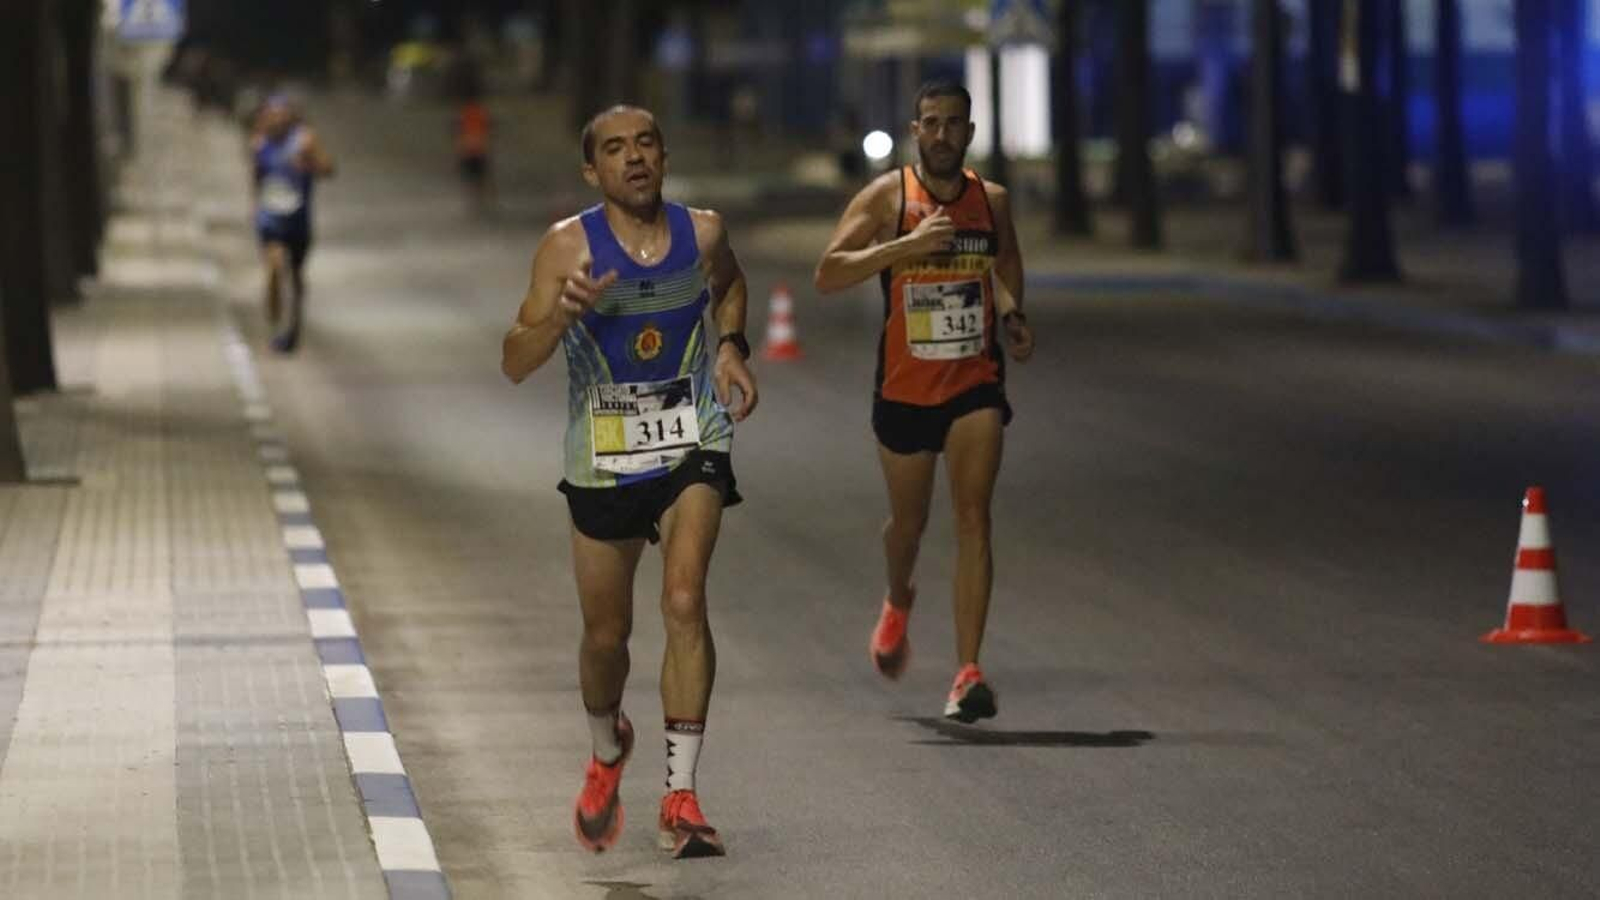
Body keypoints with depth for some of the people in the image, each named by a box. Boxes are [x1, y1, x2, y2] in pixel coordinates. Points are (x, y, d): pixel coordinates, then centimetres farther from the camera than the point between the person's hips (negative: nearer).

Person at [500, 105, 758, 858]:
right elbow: (515, 365, -15)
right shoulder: (568, 247, -11)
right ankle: (607, 750, 45)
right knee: (606, 634, 12)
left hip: (693, 448, 0)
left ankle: (681, 795, -18)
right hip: (603, 458, 0)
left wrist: (731, 346, 5)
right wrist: (561, 314, -33)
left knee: (684, 601, -20)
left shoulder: (702, 232, -2)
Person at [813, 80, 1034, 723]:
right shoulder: (886, 197, -7)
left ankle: (968, 674, -17)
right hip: (905, 386, -1)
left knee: (973, 516, -15)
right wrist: (907, 245, -26)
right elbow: (827, 275, -16)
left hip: (975, 382, 1)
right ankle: (898, 604, 51)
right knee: (908, 521, 16)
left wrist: (1012, 316, 3)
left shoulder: (992, 200, 3)